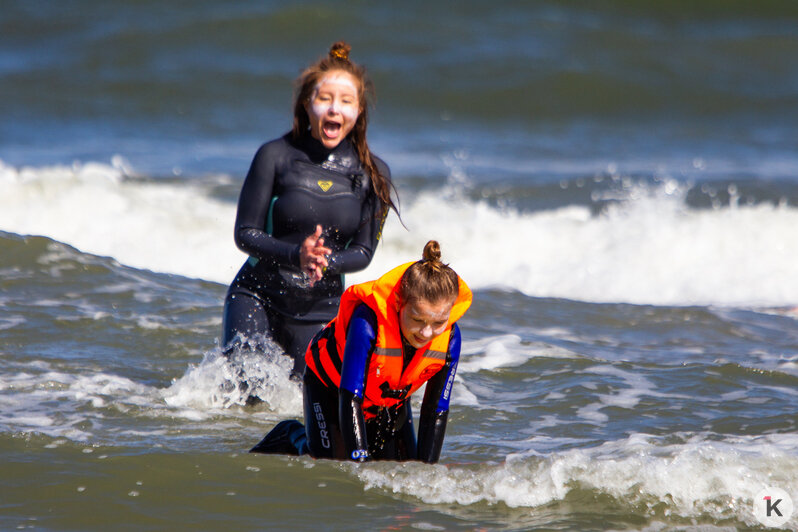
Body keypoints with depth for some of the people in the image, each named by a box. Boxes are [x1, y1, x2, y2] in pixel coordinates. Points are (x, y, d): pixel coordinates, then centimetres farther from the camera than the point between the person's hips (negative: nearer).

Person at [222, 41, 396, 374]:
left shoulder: (373, 174, -3)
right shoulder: (276, 156, -9)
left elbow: (363, 252, -2)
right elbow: (245, 234, -8)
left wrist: (325, 263, -24)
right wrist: (296, 255, -27)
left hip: (320, 310, 2)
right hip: (257, 296, -2)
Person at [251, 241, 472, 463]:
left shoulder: (450, 337, -29)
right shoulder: (367, 320, -43)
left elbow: (436, 412, -20)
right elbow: (350, 400, -43)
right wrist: (360, 465, -48)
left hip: (392, 396, 4)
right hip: (331, 384, -4)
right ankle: (293, 435, 21)